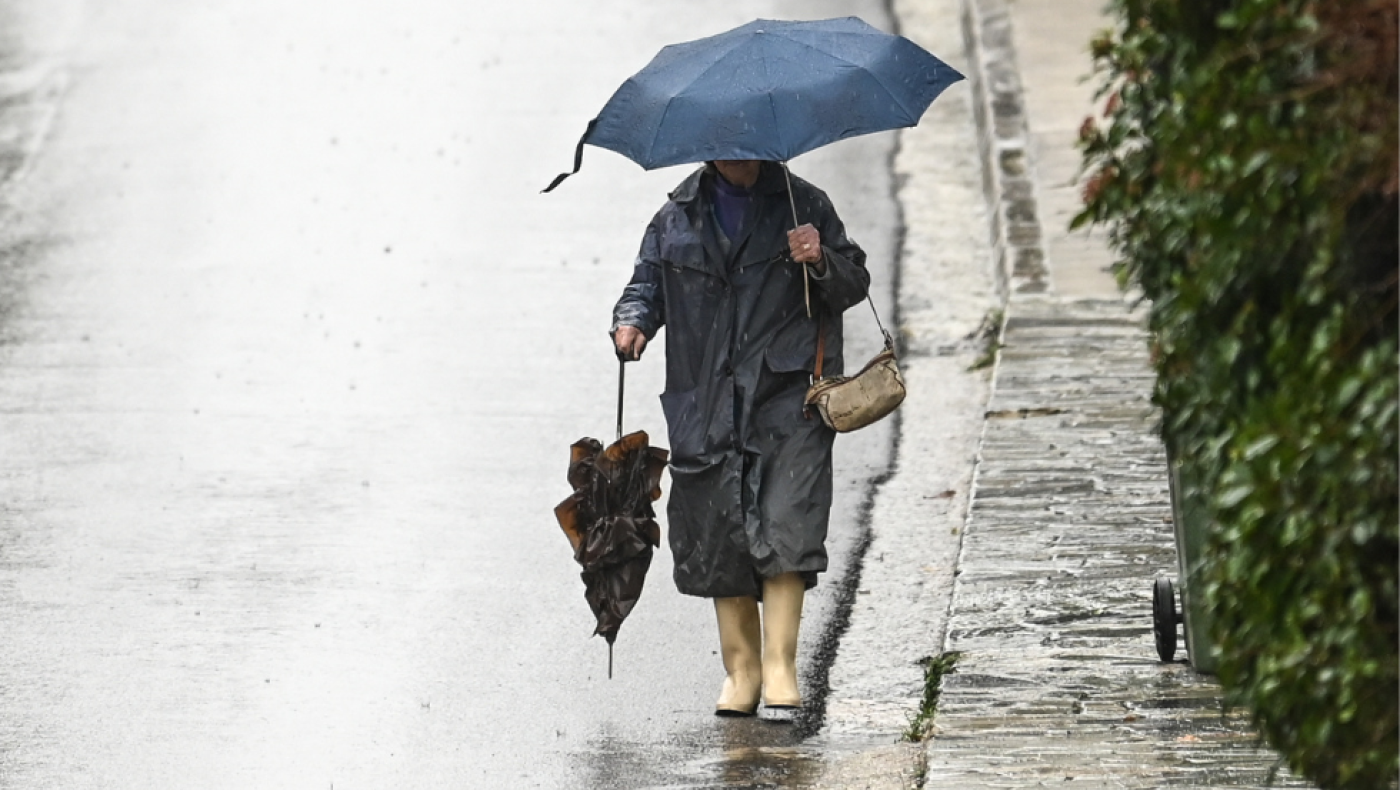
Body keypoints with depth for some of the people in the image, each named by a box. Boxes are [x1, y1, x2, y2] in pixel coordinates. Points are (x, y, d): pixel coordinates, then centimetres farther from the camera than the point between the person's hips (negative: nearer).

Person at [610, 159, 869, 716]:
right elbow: (647, 283, 16)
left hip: (787, 400, -3)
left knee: (785, 529, -14)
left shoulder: (802, 206, 7)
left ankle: (780, 669, -13)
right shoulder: (676, 219, 13)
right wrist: (632, 322, -5)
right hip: (706, 408, 3)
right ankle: (741, 670, 12)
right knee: (719, 540, 2)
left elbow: (854, 284, 9)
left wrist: (821, 262, -13)